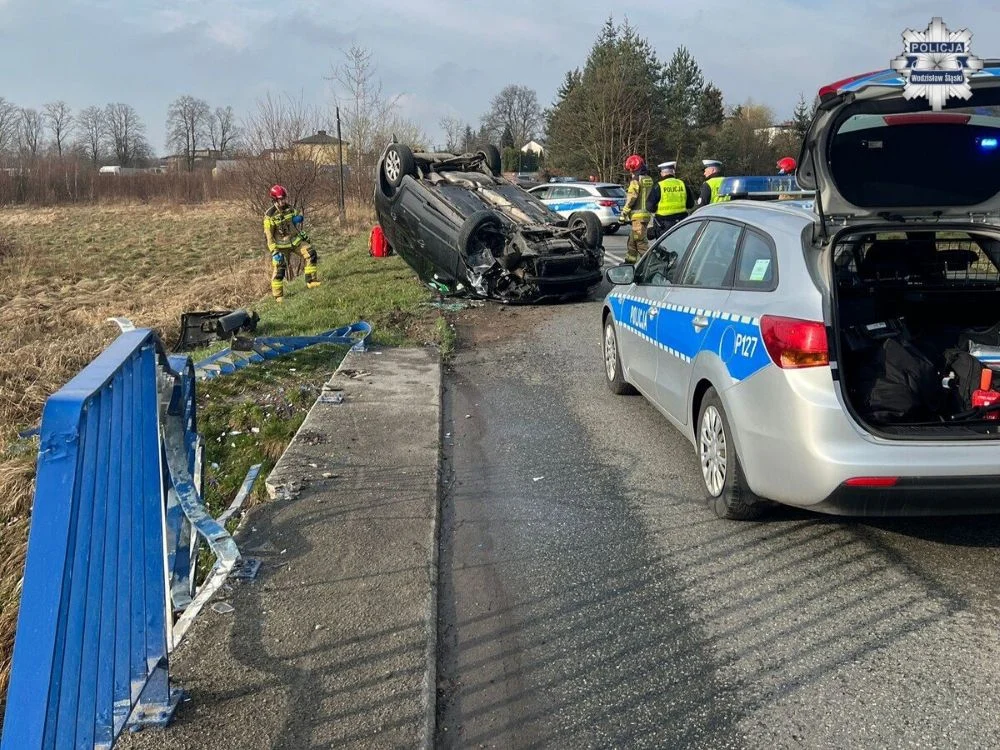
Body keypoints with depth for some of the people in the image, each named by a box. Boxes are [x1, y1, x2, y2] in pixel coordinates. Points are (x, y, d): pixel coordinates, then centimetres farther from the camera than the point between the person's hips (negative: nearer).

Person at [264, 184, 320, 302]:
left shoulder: (289, 209, -3)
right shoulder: (269, 216, -18)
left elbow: (298, 213, 21)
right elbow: (269, 236, -17)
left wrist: (298, 217, 0)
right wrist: (274, 251, -23)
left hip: (295, 239, 5)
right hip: (281, 244, -5)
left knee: (310, 254, -12)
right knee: (279, 269, -10)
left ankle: (311, 281, -3)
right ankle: (278, 296, 3)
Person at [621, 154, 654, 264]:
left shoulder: (636, 180, -12)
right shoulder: (649, 180, 14)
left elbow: (631, 198, -17)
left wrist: (624, 212, -12)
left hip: (638, 214, -9)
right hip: (647, 213, 9)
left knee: (640, 240, -8)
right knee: (633, 239, 18)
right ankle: (630, 260, 26)